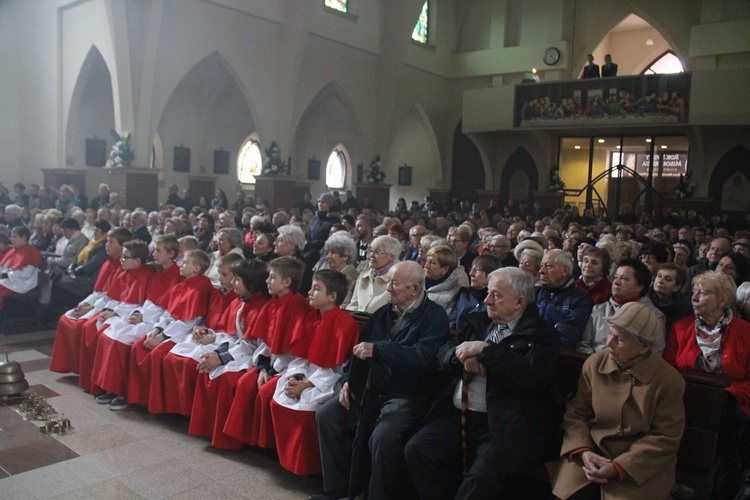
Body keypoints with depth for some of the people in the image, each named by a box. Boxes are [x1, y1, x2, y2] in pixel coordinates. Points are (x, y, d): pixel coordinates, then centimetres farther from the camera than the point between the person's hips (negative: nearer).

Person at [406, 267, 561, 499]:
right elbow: (443, 354, 15)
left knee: (483, 475, -29)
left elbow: (532, 378, -17)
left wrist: (484, 349, -16)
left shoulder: (541, 334, -1)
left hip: (500, 425, -5)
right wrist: (461, 355, -8)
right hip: (456, 415, 5)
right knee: (417, 449, -15)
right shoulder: (477, 321, 16)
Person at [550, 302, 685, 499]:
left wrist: (619, 467, -16)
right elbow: (576, 412, 4)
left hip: (641, 466, -2)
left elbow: (665, 437, -9)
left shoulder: (669, 381, -11)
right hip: (593, 452, 2)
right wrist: (583, 451, -14)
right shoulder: (594, 364, -3)